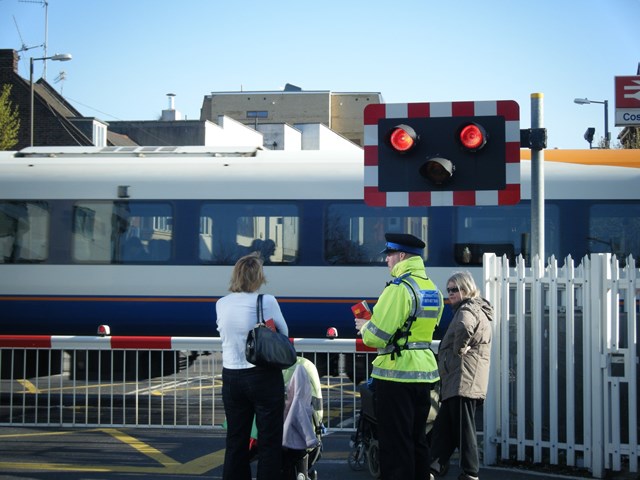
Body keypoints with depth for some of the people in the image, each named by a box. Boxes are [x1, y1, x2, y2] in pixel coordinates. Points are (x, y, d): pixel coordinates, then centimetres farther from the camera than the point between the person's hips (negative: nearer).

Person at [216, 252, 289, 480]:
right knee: (269, 441, 4)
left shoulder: (221, 304, 1)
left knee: (236, 440, 12)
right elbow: (283, 333, 1)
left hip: (231, 377, 4)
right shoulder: (266, 301, -12)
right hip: (264, 376, -4)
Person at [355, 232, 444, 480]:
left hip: (396, 373, -8)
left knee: (395, 443, -2)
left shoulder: (399, 288, -16)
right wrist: (375, 321, 18)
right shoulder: (433, 289, 11)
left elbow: (377, 337, -19)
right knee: (417, 439, 16)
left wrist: (364, 327, 3)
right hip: (424, 371, 9)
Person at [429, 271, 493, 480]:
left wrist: (459, 349, -20)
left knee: (463, 429, -7)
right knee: (443, 426, 12)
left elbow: (464, 327, -35)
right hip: (461, 382, 11)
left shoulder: (468, 309, -11)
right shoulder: (476, 309, 23)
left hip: (462, 381, -11)